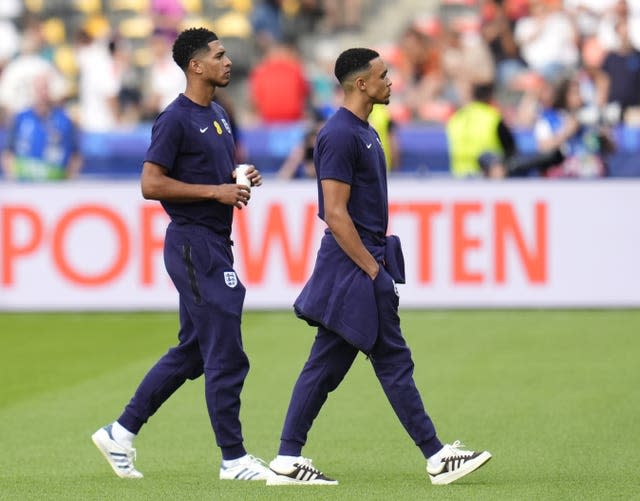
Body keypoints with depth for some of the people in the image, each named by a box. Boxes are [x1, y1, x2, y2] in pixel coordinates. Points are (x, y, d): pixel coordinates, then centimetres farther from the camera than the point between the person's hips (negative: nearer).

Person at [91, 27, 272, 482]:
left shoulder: (217, 115, 15)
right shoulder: (176, 120, -14)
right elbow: (151, 184, -18)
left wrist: (240, 179, 6)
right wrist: (216, 191, -19)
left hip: (214, 244, 10)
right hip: (193, 244, -10)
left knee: (191, 352, 14)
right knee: (226, 356, -7)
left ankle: (120, 432, 20)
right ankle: (234, 459, 0)